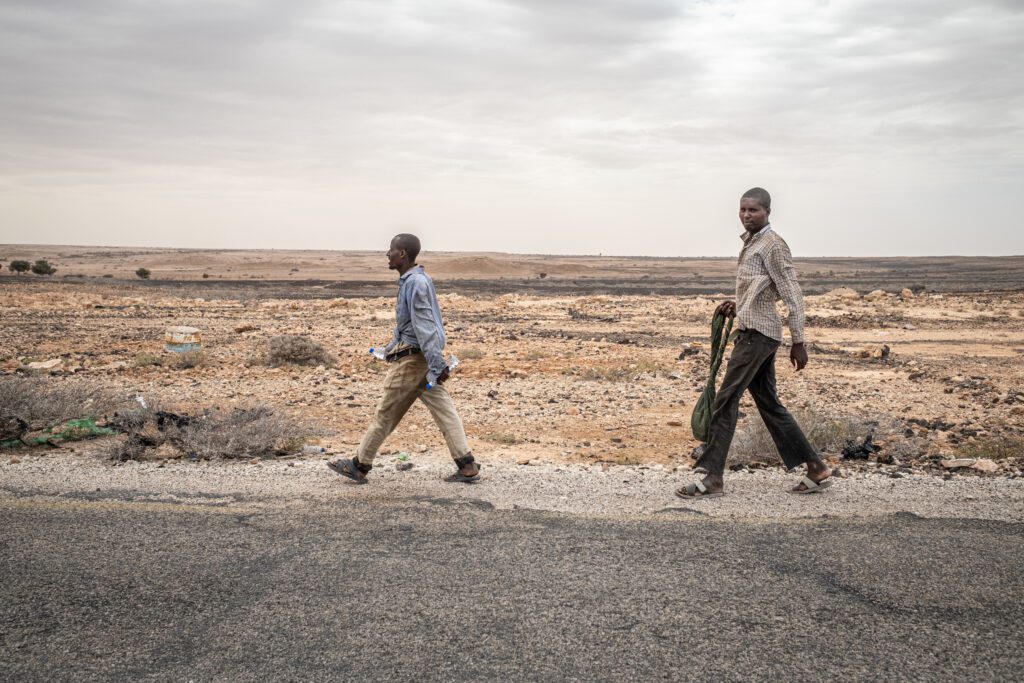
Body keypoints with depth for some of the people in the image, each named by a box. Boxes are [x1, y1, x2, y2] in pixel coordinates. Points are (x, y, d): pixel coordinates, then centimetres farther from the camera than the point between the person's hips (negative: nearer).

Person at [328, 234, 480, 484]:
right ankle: (468, 466, 1)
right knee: (445, 412, 4)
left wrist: (436, 364, -25)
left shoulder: (415, 283, -17)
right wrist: (393, 347, 32)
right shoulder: (416, 280, 14)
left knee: (386, 415, 2)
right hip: (423, 357, 10)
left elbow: (425, 327, -22)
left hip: (412, 359, -10)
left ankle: (359, 465, 14)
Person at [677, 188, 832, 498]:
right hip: (754, 331, 10)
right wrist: (737, 305, 11)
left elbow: (792, 295, -13)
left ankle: (712, 478, -4)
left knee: (725, 400, -8)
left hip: (757, 333, -10)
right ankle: (815, 468, 19)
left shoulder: (773, 245, -11)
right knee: (768, 403, 12)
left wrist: (798, 342, -14)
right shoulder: (751, 242, 17)